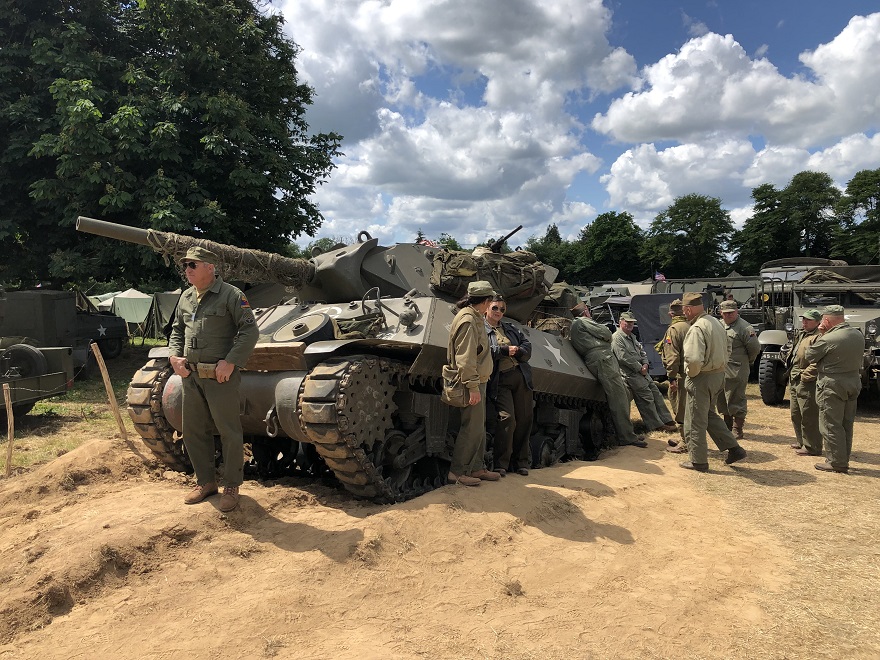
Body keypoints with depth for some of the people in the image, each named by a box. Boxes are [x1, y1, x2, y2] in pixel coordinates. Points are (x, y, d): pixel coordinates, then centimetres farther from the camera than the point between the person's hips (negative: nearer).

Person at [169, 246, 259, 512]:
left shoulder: (230, 295, -8)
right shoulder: (186, 298, 14)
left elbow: (249, 330, -13)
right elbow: (177, 330, 23)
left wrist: (230, 361, -19)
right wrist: (175, 356, 5)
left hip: (220, 377, -7)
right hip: (190, 376, 7)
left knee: (229, 433, 1)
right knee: (193, 432, 13)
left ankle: (231, 487, 14)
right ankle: (205, 482, 29)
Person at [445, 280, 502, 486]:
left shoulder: (475, 318, 14)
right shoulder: (468, 321, -18)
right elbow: (465, 359, -23)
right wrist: (473, 387, -24)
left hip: (478, 381, 11)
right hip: (473, 383, -11)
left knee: (478, 427, 15)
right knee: (471, 428, -5)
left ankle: (476, 468, 25)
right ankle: (457, 472, 4)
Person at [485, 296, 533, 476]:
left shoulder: (510, 328, 22)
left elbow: (527, 346, 16)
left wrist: (517, 351, -5)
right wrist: (505, 350, -12)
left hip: (521, 376, 6)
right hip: (500, 380, -5)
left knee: (524, 419, 4)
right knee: (507, 418, -17)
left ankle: (521, 462, 15)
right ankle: (501, 464, -6)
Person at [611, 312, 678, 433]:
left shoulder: (632, 337, 21)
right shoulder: (617, 338, -11)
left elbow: (642, 352, 22)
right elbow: (624, 358, -19)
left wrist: (645, 364, 1)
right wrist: (640, 368, -15)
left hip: (642, 371, 10)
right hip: (631, 374, -9)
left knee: (656, 393, 7)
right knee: (646, 397, -11)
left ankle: (666, 421, 12)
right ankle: (657, 425, -5)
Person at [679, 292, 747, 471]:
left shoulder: (696, 329, -22)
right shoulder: (716, 322, 8)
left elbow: (694, 359, -32)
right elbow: (727, 348, 20)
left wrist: (691, 373, -14)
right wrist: (719, 366, 17)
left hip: (702, 378, -9)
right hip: (718, 375, 9)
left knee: (695, 422, 4)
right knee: (709, 414, 25)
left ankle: (698, 461, 13)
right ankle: (734, 448, 24)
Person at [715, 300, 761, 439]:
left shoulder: (744, 327, -11)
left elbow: (755, 348, -11)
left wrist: (746, 362, 2)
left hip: (736, 373, -8)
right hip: (720, 372, 8)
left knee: (736, 401, -2)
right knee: (722, 401, 16)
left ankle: (737, 431, 7)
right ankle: (727, 427, 30)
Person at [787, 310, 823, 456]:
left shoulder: (819, 337, -15)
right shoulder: (801, 334, 17)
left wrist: (804, 376, -19)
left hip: (807, 383, -10)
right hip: (794, 382, 10)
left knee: (809, 416, -3)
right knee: (796, 414, 19)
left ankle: (812, 447, 5)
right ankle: (801, 442, 32)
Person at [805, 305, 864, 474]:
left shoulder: (828, 339, -21)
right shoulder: (859, 335, 3)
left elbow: (809, 356, -10)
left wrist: (821, 335, -2)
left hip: (832, 385, -8)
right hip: (854, 382, 8)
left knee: (831, 425, 2)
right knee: (847, 425, 16)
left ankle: (836, 463, 5)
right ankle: (844, 460, 26)